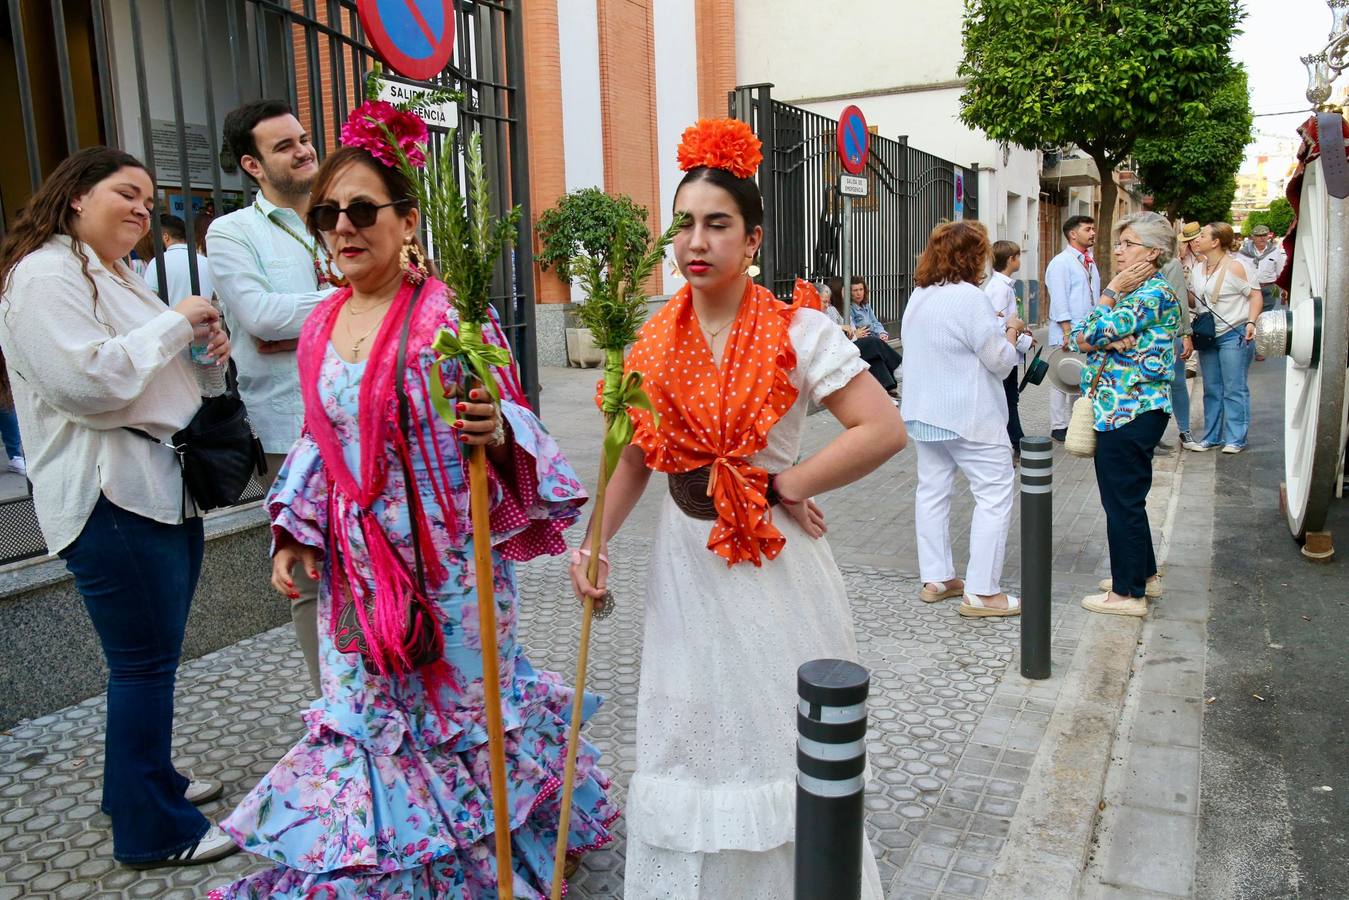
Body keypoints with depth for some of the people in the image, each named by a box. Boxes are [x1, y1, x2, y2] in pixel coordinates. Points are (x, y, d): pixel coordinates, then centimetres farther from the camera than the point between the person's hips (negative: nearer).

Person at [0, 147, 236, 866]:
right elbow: (86, 382, -24)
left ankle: (145, 779, 34)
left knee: (153, 655, 18)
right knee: (144, 662, -3)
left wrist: (204, 347, 10)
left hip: (163, 489, 10)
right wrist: (175, 323, -17)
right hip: (112, 500, -10)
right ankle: (154, 830, 10)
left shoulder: (115, 275, 21)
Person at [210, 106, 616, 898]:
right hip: (355, 558, 6)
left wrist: (493, 430, -37)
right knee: (368, 704, 16)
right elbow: (320, 440, 15)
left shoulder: (452, 314, -14)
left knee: (457, 696, 9)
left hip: (444, 555, -6)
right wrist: (294, 533, 10)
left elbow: (508, 427, -14)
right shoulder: (322, 325, 7)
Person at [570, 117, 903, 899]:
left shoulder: (798, 331, -10)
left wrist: (786, 485, -16)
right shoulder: (654, 343, 2)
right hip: (687, 560, 4)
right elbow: (634, 459, 6)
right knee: (692, 737, 15)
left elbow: (885, 430, -16)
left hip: (775, 562, -4)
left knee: (776, 733, 10)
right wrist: (594, 540, -7)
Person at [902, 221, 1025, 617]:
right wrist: (1011, 330, 5)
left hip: (925, 412, 9)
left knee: (932, 490, 12)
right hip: (968, 416, -9)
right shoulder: (969, 297, -18)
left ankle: (935, 578, 19)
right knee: (995, 494, -1)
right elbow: (1000, 361, -13)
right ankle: (981, 592, -1)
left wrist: (996, 327, 16)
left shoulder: (919, 296, 9)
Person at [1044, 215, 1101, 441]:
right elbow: (1059, 301, -13)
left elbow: (1096, 298, 18)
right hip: (1068, 335, -8)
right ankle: (1059, 427, 3)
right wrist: (1068, 332, -18)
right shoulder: (1061, 263, -7)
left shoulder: (1090, 263, 17)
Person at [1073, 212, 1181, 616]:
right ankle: (1144, 575, 33)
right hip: (1120, 411, 10)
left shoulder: (1155, 293, -14)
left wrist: (1111, 292, -9)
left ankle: (1128, 593, 9)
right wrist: (1112, 342, -15)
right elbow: (1079, 337, 4)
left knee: (1123, 501, -2)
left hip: (1130, 412, -10)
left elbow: (1096, 333, -21)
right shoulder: (1132, 291, 15)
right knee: (1127, 498, 19)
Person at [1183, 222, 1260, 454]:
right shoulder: (1198, 269, 9)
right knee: (1212, 390, 12)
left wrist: (1251, 322, -21)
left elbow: (1255, 295, -8)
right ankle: (1211, 437, 20)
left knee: (1234, 389, -2)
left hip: (1234, 335, -7)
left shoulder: (1233, 267, -11)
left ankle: (1235, 439, 4)